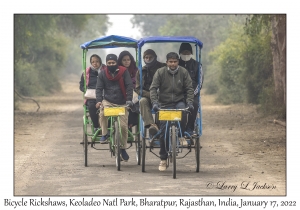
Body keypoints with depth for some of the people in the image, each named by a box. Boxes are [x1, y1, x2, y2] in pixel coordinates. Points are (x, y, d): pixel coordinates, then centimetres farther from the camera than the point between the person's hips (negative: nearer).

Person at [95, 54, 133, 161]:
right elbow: (99, 88, 0)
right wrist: (99, 100, -17)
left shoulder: (123, 72, -3)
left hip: (122, 103, -1)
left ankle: (123, 148, 15)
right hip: (108, 101, 1)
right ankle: (104, 134, -10)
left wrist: (129, 99, -19)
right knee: (102, 113, -33)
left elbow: (129, 86, -6)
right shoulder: (102, 74, 2)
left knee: (123, 126, -4)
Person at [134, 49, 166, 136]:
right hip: (148, 96, 2)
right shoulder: (141, 71, 11)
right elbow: (138, 88, 3)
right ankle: (151, 125, -50)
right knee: (142, 101, -33)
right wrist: (149, 94, -17)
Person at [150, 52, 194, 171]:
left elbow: (189, 89, 0)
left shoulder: (183, 72, -1)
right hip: (165, 104, 0)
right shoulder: (160, 72, -4)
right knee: (163, 131, -4)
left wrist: (190, 102, -14)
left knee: (183, 111, -36)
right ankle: (163, 159, 8)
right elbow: (153, 88, -8)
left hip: (179, 102, 0)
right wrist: (155, 103, -21)